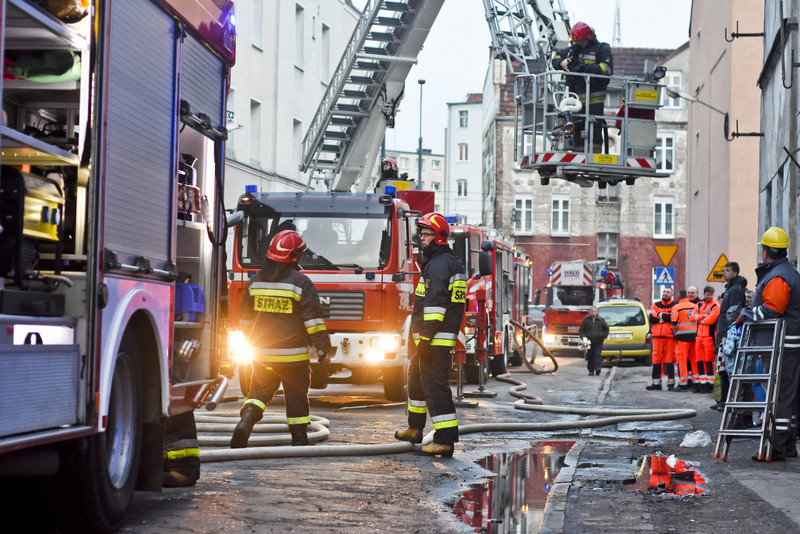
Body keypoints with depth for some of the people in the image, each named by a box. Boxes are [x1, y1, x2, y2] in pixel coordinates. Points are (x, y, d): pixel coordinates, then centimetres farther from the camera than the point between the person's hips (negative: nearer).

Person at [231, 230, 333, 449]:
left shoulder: (255, 281, 6)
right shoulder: (300, 282, -11)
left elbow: (245, 317, 15)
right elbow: (314, 319, -12)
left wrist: (255, 340, 30)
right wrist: (324, 348, -4)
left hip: (262, 353, 4)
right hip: (293, 354, -4)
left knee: (260, 391, 12)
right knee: (296, 397, 8)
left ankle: (246, 420, -13)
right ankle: (299, 439, 14)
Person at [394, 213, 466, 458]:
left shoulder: (439, 264, -15)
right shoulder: (451, 263, 19)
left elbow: (436, 302, -23)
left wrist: (426, 336, -25)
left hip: (436, 339, -11)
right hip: (441, 336, 11)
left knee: (435, 384, -12)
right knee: (416, 375, 24)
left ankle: (445, 440, -14)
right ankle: (415, 429, 37)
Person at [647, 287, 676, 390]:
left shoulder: (675, 306, 6)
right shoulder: (655, 305, 16)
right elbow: (652, 318, 0)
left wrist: (660, 315, -5)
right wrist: (667, 317, -5)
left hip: (669, 336, -3)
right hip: (657, 335, 3)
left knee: (669, 358, -3)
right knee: (656, 358, 3)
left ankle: (671, 382, 3)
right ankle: (656, 382, 7)